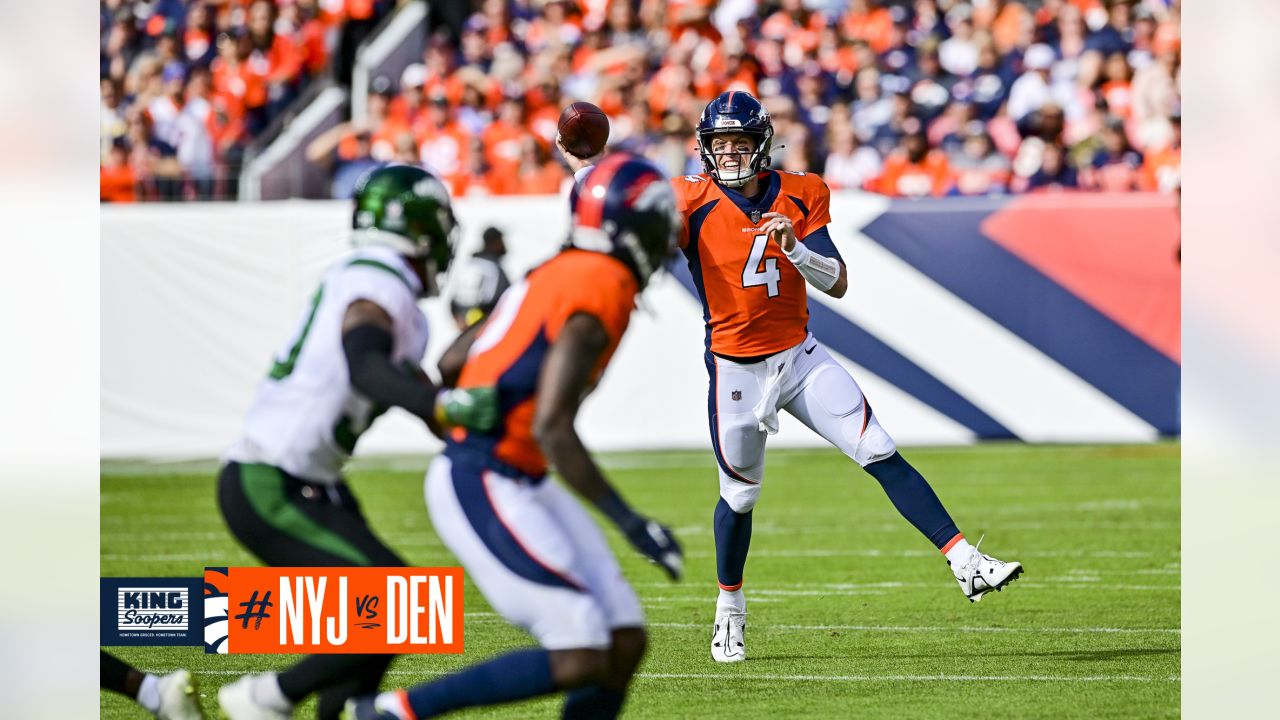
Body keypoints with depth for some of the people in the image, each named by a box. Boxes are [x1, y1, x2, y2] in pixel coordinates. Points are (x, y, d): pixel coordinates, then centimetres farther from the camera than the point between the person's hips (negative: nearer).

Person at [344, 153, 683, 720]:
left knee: (624, 645, 5)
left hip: (518, 482, 10)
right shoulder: (603, 291, -16)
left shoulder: (556, 275, 11)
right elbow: (551, 428, -24)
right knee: (578, 661, -13)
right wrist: (629, 522, -22)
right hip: (483, 489, -10)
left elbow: (449, 365, 18)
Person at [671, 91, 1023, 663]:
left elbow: (837, 283, -6)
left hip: (800, 357, 2)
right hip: (736, 370, -2)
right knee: (739, 495, 8)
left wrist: (795, 248, -26)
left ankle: (964, 562, -11)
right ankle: (729, 609, 32)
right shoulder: (695, 201, -8)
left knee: (882, 455, -8)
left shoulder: (799, 196, -1)